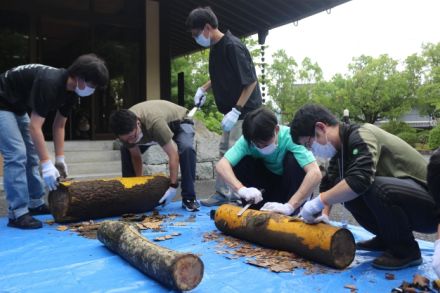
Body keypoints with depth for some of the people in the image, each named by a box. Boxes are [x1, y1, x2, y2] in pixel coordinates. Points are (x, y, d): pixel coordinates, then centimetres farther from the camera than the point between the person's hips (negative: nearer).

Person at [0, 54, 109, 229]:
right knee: (16, 155, -17)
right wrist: (46, 164, -34)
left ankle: (35, 204, 21)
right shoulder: (49, 83, -34)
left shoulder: (71, 92, -7)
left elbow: (59, 126, 2)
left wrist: (60, 159, -2)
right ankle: (17, 213, -12)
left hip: (18, 107, 9)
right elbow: (35, 127, -34)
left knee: (31, 156, 10)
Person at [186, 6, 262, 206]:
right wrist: (203, 89, 9)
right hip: (232, 110, 10)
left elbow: (250, 81, -21)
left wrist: (235, 111, -24)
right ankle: (222, 193, 24)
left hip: (245, 111, -10)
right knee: (225, 152, 14)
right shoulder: (215, 48, 7)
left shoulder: (232, 46, -20)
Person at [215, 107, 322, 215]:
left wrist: (289, 206, -49)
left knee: (293, 159, -32)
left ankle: (292, 213, -19)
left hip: (290, 182, -2)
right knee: (241, 163, -24)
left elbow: (315, 173, -42)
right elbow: (221, 165, -34)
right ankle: (256, 208, -9)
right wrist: (241, 189, -51)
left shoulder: (289, 137, -31)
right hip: (268, 179, 2)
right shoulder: (248, 140, -23)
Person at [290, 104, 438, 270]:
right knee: (343, 189, -4)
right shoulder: (341, 149, 5)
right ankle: (386, 239, 11)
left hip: (429, 206, -8)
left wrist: (318, 202, -29)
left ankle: (405, 251, -10)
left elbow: (360, 179, -37)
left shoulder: (361, 135, -22)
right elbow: (329, 185, 10)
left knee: (377, 187, -33)